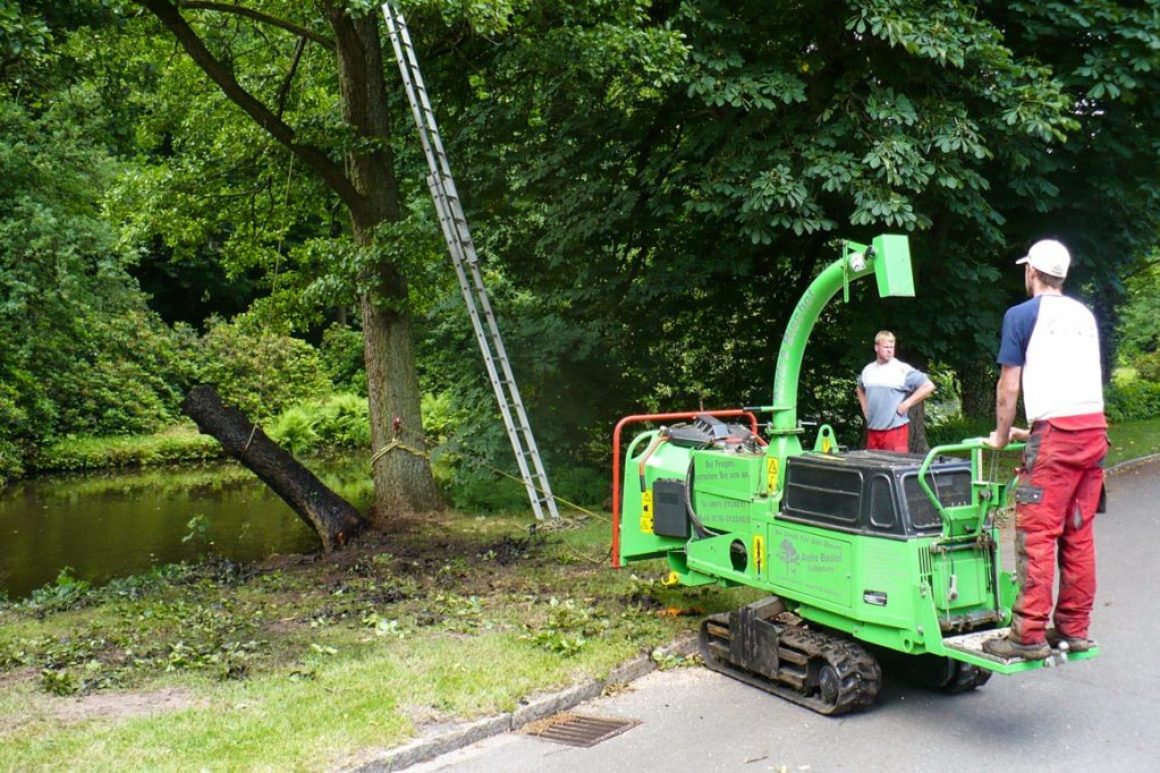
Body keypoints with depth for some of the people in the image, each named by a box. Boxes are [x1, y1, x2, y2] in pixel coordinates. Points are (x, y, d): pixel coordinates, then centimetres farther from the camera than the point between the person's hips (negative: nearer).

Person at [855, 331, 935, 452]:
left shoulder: (902, 369, -7)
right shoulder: (867, 370, 11)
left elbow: (928, 386, -10)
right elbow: (860, 389, 31)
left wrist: (906, 404, -11)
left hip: (895, 430, -6)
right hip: (872, 430, 6)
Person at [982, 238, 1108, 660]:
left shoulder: (1022, 315, 1)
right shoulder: (1084, 314, 19)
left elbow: (1009, 386, 0)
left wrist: (1002, 435, 14)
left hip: (1056, 432, -7)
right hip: (1095, 427, 7)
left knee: (1036, 532, -5)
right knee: (1078, 532, 11)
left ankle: (1029, 635, -5)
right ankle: (1074, 628, 16)